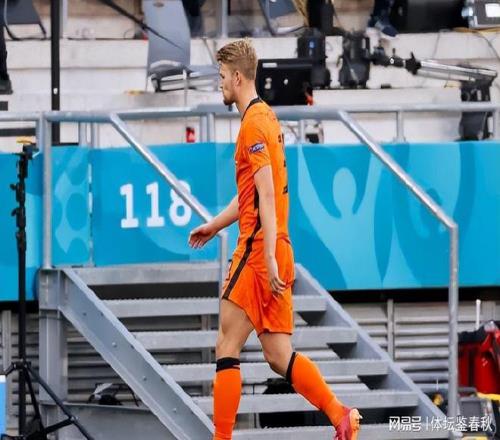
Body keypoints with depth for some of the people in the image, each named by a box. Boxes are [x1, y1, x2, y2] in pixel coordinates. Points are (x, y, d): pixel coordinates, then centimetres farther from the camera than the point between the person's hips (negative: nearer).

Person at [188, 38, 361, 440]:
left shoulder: (254, 123, -12)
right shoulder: (266, 117, 17)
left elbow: (266, 196, -20)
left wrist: (269, 257, -24)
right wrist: (215, 225, 35)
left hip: (258, 252, -9)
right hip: (275, 252, 9)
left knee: (227, 348, -5)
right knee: (279, 355, 8)